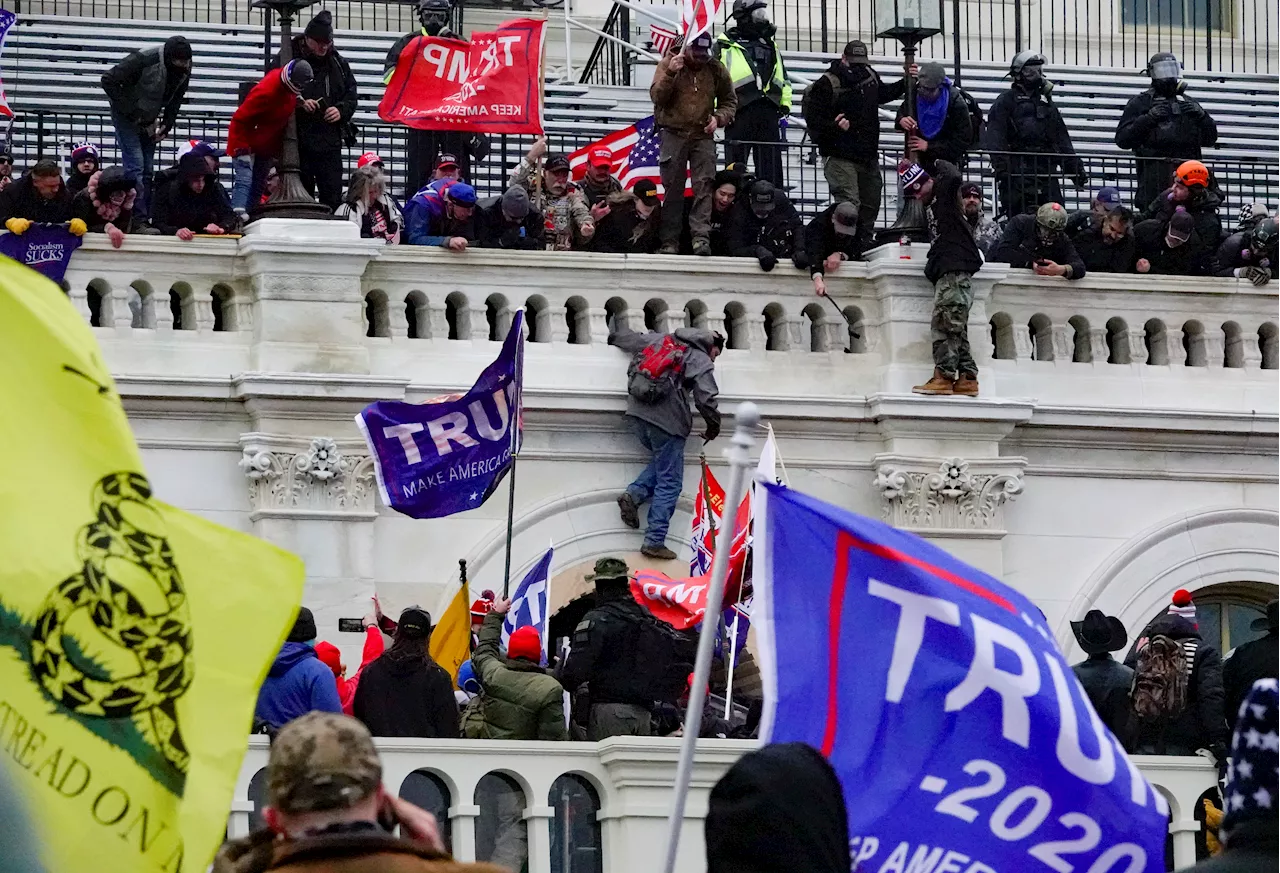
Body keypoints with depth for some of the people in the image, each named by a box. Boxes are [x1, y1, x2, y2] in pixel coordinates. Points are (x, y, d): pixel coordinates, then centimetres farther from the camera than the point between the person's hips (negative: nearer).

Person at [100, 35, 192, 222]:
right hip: (127, 117, -6)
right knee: (135, 167, -13)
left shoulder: (184, 69, -7)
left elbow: (175, 100, 9)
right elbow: (109, 80, -25)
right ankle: (138, 218, -14)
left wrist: (166, 126, -2)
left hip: (148, 121, 6)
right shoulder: (144, 60, -27)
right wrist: (131, 112, -24)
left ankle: (146, 218, 11)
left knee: (147, 170, 7)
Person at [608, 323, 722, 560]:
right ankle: (654, 542, -3)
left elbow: (629, 339, 28)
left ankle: (634, 495, 7)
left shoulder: (662, 340, 16)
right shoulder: (702, 361, -1)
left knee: (662, 461, 29)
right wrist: (713, 427, 10)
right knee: (670, 483, 1)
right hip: (667, 422, -7)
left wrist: (613, 332, 50)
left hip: (637, 413, 7)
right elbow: (706, 399, -8)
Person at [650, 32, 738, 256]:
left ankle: (701, 237, -19)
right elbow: (657, 96, -9)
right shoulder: (668, 63, 0)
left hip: (703, 136, 1)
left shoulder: (715, 69, 6)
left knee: (704, 186, -12)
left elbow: (729, 101, 16)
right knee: (672, 188, -1)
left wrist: (719, 118, -4)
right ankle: (669, 242, 1)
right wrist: (670, 73, -23)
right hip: (674, 134, -1)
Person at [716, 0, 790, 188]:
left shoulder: (771, 45, 21)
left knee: (771, 166, 4)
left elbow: (784, 79, 26)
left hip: (768, 112, 5)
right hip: (740, 111, -5)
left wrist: (785, 103, 14)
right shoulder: (726, 44, 4)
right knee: (735, 166, -2)